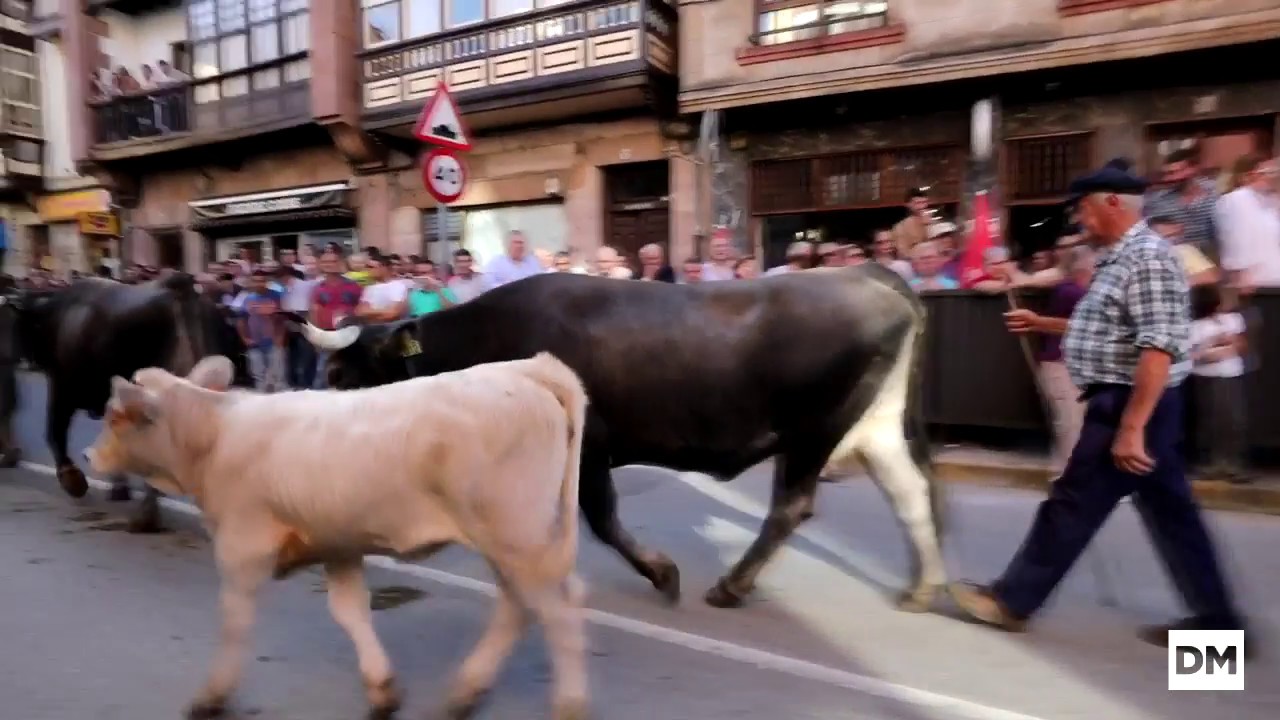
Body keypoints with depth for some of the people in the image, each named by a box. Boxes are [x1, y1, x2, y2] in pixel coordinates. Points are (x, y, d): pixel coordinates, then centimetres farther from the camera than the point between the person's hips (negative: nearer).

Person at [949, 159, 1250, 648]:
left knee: (1073, 505, -2)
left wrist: (1130, 428, -27)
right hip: (1127, 403, 10)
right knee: (1170, 511, 14)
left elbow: (1158, 349, -25)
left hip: (1128, 405, -10)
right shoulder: (1120, 258, 14)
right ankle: (1216, 620, 24)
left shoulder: (1147, 258, -17)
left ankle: (1012, 600, 9)